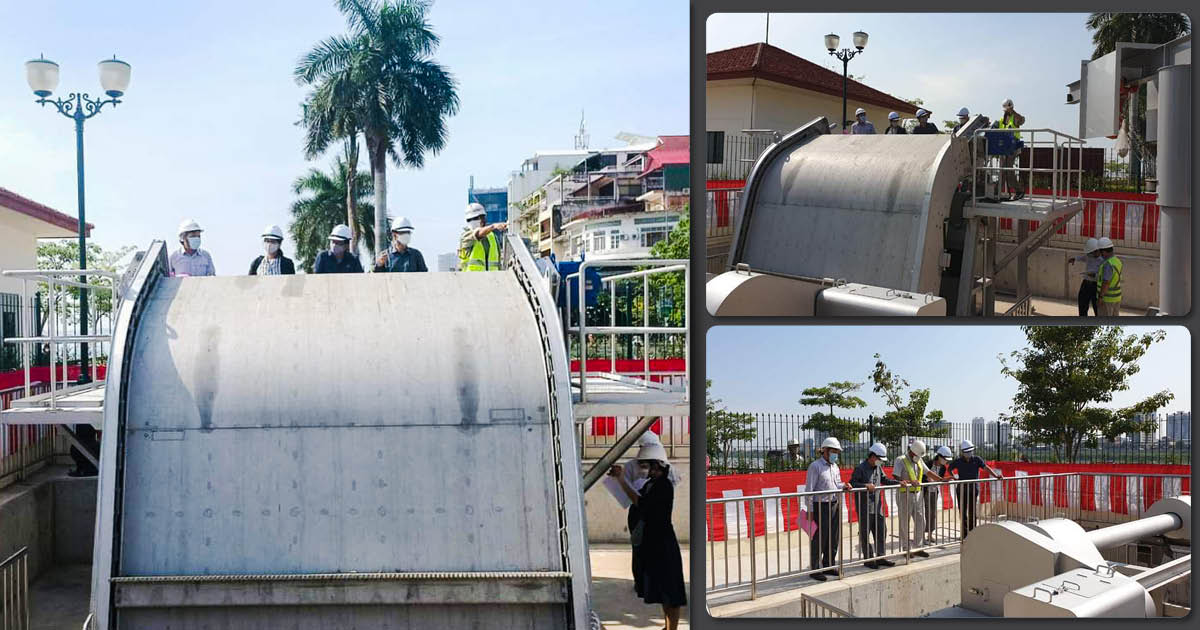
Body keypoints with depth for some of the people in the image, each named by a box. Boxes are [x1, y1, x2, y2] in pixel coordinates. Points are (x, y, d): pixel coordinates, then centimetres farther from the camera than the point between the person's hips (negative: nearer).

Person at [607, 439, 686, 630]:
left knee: (669, 592, -2)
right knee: (662, 591, 18)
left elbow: (640, 503, -23)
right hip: (650, 544, 10)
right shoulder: (651, 483, 10)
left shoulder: (664, 486, -18)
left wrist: (622, 480, -20)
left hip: (662, 545, -10)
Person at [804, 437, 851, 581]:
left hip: (835, 505, 8)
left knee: (834, 538, 12)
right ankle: (815, 569, 2)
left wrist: (844, 486, -2)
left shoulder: (835, 466, 14)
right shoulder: (815, 466, -10)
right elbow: (809, 489, -12)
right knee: (820, 538, -5)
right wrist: (810, 510, -16)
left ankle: (828, 566, 25)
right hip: (821, 506, -8)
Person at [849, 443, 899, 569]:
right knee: (865, 533, 1)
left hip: (877, 506, 8)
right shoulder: (860, 468, -12)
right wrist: (865, 485, -30)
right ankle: (868, 559, 8)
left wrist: (898, 483, 12)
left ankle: (880, 557, 17)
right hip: (864, 507, -8)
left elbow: (884, 479, 24)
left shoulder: (878, 468, 12)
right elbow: (852, 484, -18)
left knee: (881, 531, 9)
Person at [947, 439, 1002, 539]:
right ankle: (964, 534, 12)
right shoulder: (958, 462, 0)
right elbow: (949, 469, 15)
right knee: (962, 512, 3)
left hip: (973, 490, 0)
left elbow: (986, 468, -7)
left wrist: (995, 475, -21)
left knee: (972, 512, 2)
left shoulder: (977, 460, -1)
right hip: (961, 489, 1)